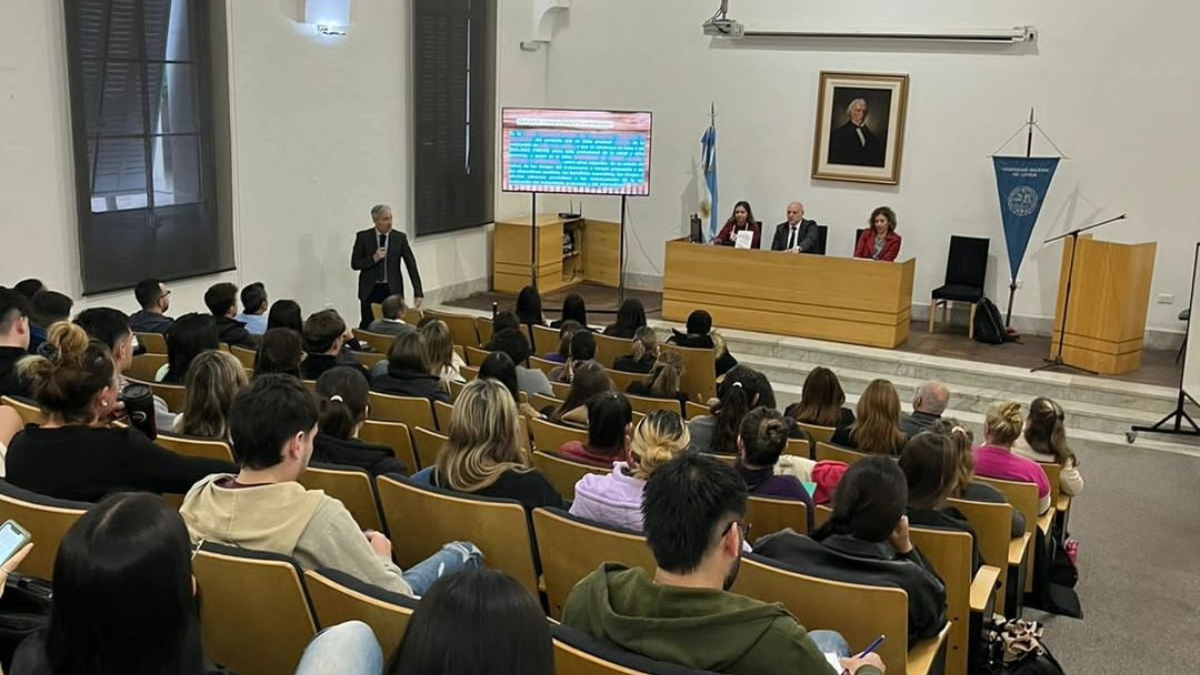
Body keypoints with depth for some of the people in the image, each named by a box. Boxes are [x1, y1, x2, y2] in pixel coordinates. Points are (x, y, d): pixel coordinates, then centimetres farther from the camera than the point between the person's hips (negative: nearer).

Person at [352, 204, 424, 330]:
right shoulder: (363, 237, -1)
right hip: (370, 290, 0)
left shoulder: (400, 237, 0)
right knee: (368, 327, 1)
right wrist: (374, 258, -17)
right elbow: (354, 264, 0)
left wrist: (418, 293, -7)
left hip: (392, 290, 0)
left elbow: (411, 265, -1)